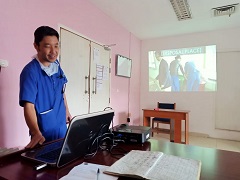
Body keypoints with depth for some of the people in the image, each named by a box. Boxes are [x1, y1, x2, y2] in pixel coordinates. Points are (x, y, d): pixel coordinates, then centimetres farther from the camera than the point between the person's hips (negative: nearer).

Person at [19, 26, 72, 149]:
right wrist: (36, 134, -36)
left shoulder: (56, 65, 0)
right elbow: (29, 106, -25)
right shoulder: (30, 71, -20)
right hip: (44, 134, -6)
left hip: (62, 128, 7)